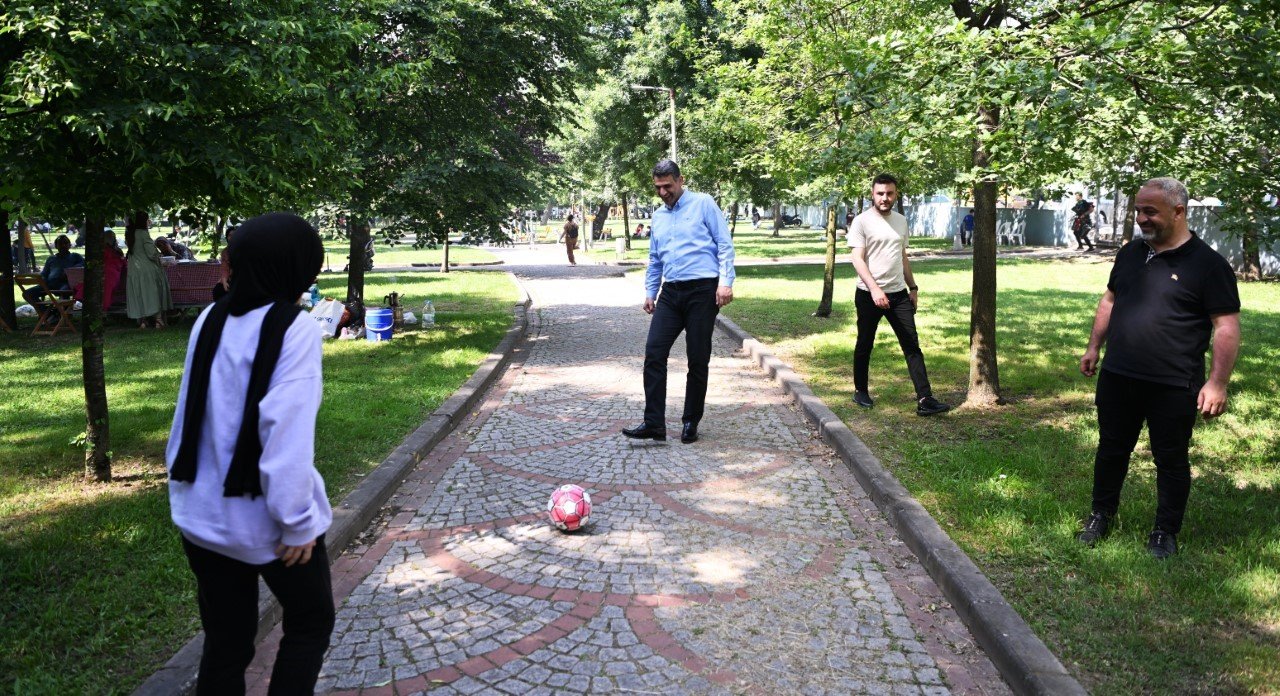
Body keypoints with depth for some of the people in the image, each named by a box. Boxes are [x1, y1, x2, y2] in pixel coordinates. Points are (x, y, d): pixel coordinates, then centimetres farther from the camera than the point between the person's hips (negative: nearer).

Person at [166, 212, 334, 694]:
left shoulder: (211, 320, 2)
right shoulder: (295, 328, -17)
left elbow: (191, 415, 7)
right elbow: (287, 434, -23)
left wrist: (185, 491, 15)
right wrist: (297, 521, -16)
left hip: (202, 513, 6)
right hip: (264, 518, -6)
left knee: (225, 640, 17)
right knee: (311, 621, 17)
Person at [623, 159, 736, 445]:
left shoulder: (703, 204, 0)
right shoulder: (658, 215, 18)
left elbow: (725, 244, -4)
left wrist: (726, 281, -14)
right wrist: (650, 291, 19)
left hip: (702, 291, -5)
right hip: (670, 293, 5)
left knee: (698, 360, 0)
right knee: (654, 353, -7)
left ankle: (690, 423, 14)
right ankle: (654, 423, -4)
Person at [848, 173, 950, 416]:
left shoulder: (901, 221, 11)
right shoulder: (862, 221, -8)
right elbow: (858, 259, -16)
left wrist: (913, 288, 17)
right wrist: (874, 289, -26)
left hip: (898, 294, 5)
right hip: (869, 294, -5)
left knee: (912, 346, -2)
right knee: (864, 345, 10)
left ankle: (925, 399, -5)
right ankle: (860, 391, 27)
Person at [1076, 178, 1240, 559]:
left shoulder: (1207, 264, -10)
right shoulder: (1131, 253, 8)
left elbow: (1227, 326, -12)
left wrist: (1217, 382, -16)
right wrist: (1094, 347, 16)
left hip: (1173, 386, -5)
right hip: (1117, 378, 5)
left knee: (1171, 460, 9)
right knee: (1111, 450, 16)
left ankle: (1166, 532, 24)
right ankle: (1101, 515, 32)